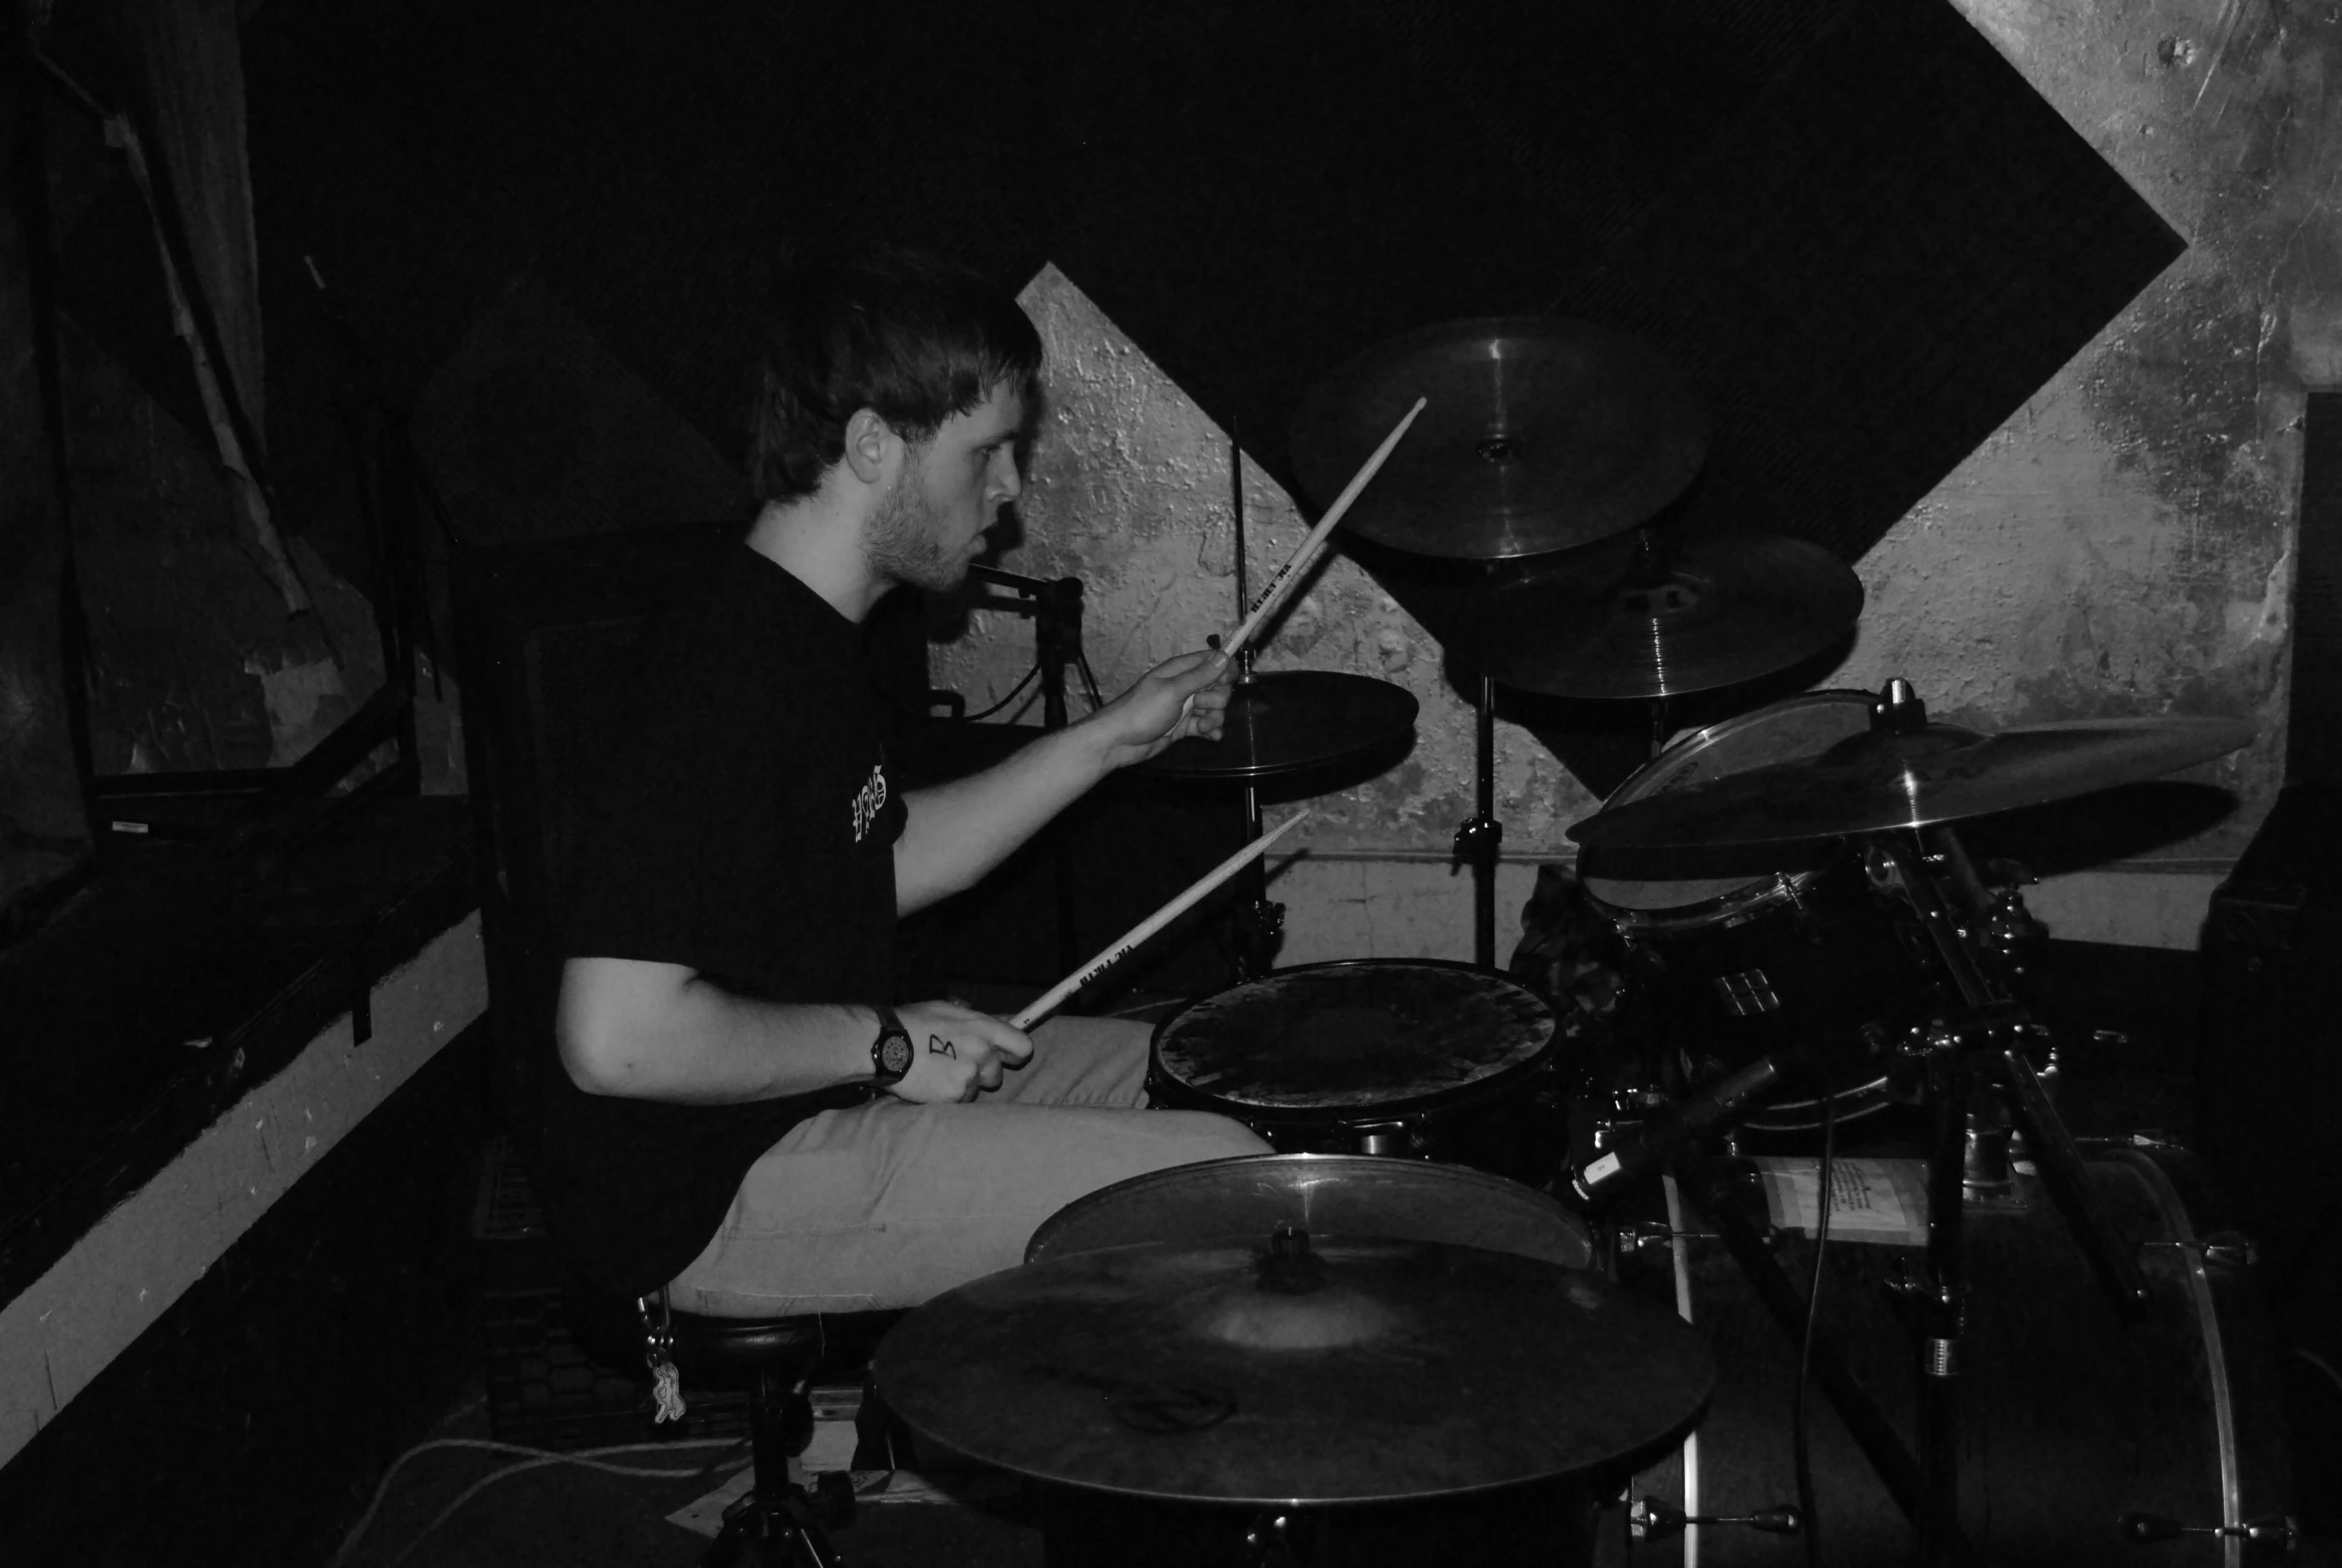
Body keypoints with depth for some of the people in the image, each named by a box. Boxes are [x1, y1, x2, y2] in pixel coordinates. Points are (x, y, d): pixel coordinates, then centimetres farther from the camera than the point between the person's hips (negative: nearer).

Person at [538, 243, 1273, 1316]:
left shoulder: (808, 632, 5)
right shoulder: (735, 674, -27)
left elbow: (877, 864, 18)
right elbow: (617, 1037, -33)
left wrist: (1106, 742, 11)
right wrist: (886, 1044, -20)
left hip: (807, 1094, 11)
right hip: (708, 1200, -10)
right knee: (1221, 1186, -12)